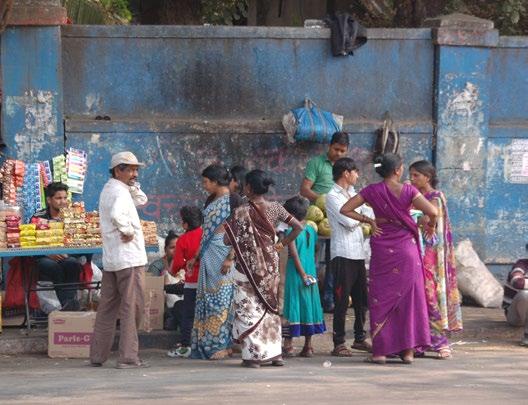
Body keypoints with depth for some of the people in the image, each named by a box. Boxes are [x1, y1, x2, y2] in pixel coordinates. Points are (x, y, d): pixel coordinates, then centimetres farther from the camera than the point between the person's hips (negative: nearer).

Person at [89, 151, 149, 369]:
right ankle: (128, 357, -6)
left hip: (110, 259, 9)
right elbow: (116, 214, -35)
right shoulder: (120, 192, -14)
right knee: (132, 307, -5)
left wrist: (134, 186, 9)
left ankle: (97, 355, 15)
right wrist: (128, 231, -20)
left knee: (108, 308, 12)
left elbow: (142, 200, 25)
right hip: (129, 258, -9)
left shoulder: (107, 190, 17)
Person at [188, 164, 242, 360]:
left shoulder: (232, 200, -8)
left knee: (221, 298, -8)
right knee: (206, 298, 7)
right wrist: (196, 257, 21)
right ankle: (208, 344, 10)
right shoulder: (211, 200, 17)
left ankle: (224, 345, -5)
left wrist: (230, 258, -21)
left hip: (223, 252, -9)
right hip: (208, 255, 9)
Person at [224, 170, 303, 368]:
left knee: (248, 308, 2)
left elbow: (228, 240, -14)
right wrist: (281, 244, 6)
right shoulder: (275, 208, -1)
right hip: (271, 263, 4)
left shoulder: (241, 212, -13)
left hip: (248, 265, -4)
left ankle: (253, 355, -2)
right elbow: (298, 227, -1)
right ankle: (275, 354, 15)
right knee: (270, 307, 15)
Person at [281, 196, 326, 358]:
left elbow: (294, 255, -16)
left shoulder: (291, 231, -11)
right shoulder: (311, 230, 8)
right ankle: (308, 346, 13)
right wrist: (309, 274, 17)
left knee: (293, 306, -3)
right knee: (308, 306, 10)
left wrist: (303, 274, -15)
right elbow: (313, 253, 12)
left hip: (295, 274, -6)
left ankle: (288, 344, -5)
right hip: (311, 274, 6)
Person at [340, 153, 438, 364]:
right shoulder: (407, 191, -7)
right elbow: (432, 212, -16)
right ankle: (408, 350, 7)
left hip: (382, 250, 1)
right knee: (408, 298, 8)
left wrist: (369, 220, 3)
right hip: (406, 249, -1)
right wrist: (430, 226, 4)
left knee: (381, 299, 7)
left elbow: (345, 210, -4)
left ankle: (380, 350, 3)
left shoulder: (372, 191, -2)